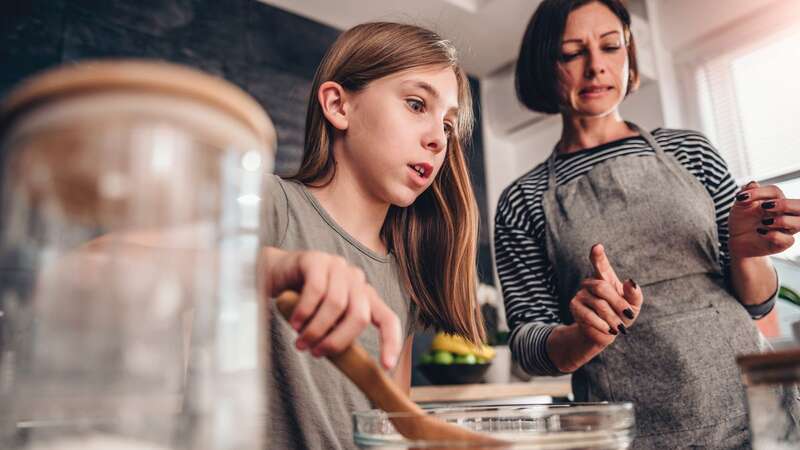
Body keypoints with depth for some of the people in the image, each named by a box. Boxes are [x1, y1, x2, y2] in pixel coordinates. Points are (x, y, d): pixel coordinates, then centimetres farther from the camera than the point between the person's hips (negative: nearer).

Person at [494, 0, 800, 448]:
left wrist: (744, 251, -15)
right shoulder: (522, 201, -3)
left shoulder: (691, 152, 2)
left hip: (747, 412, 2)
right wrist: (586, 338, -26)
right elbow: (527, 341, -6)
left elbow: (757, 302, 6)